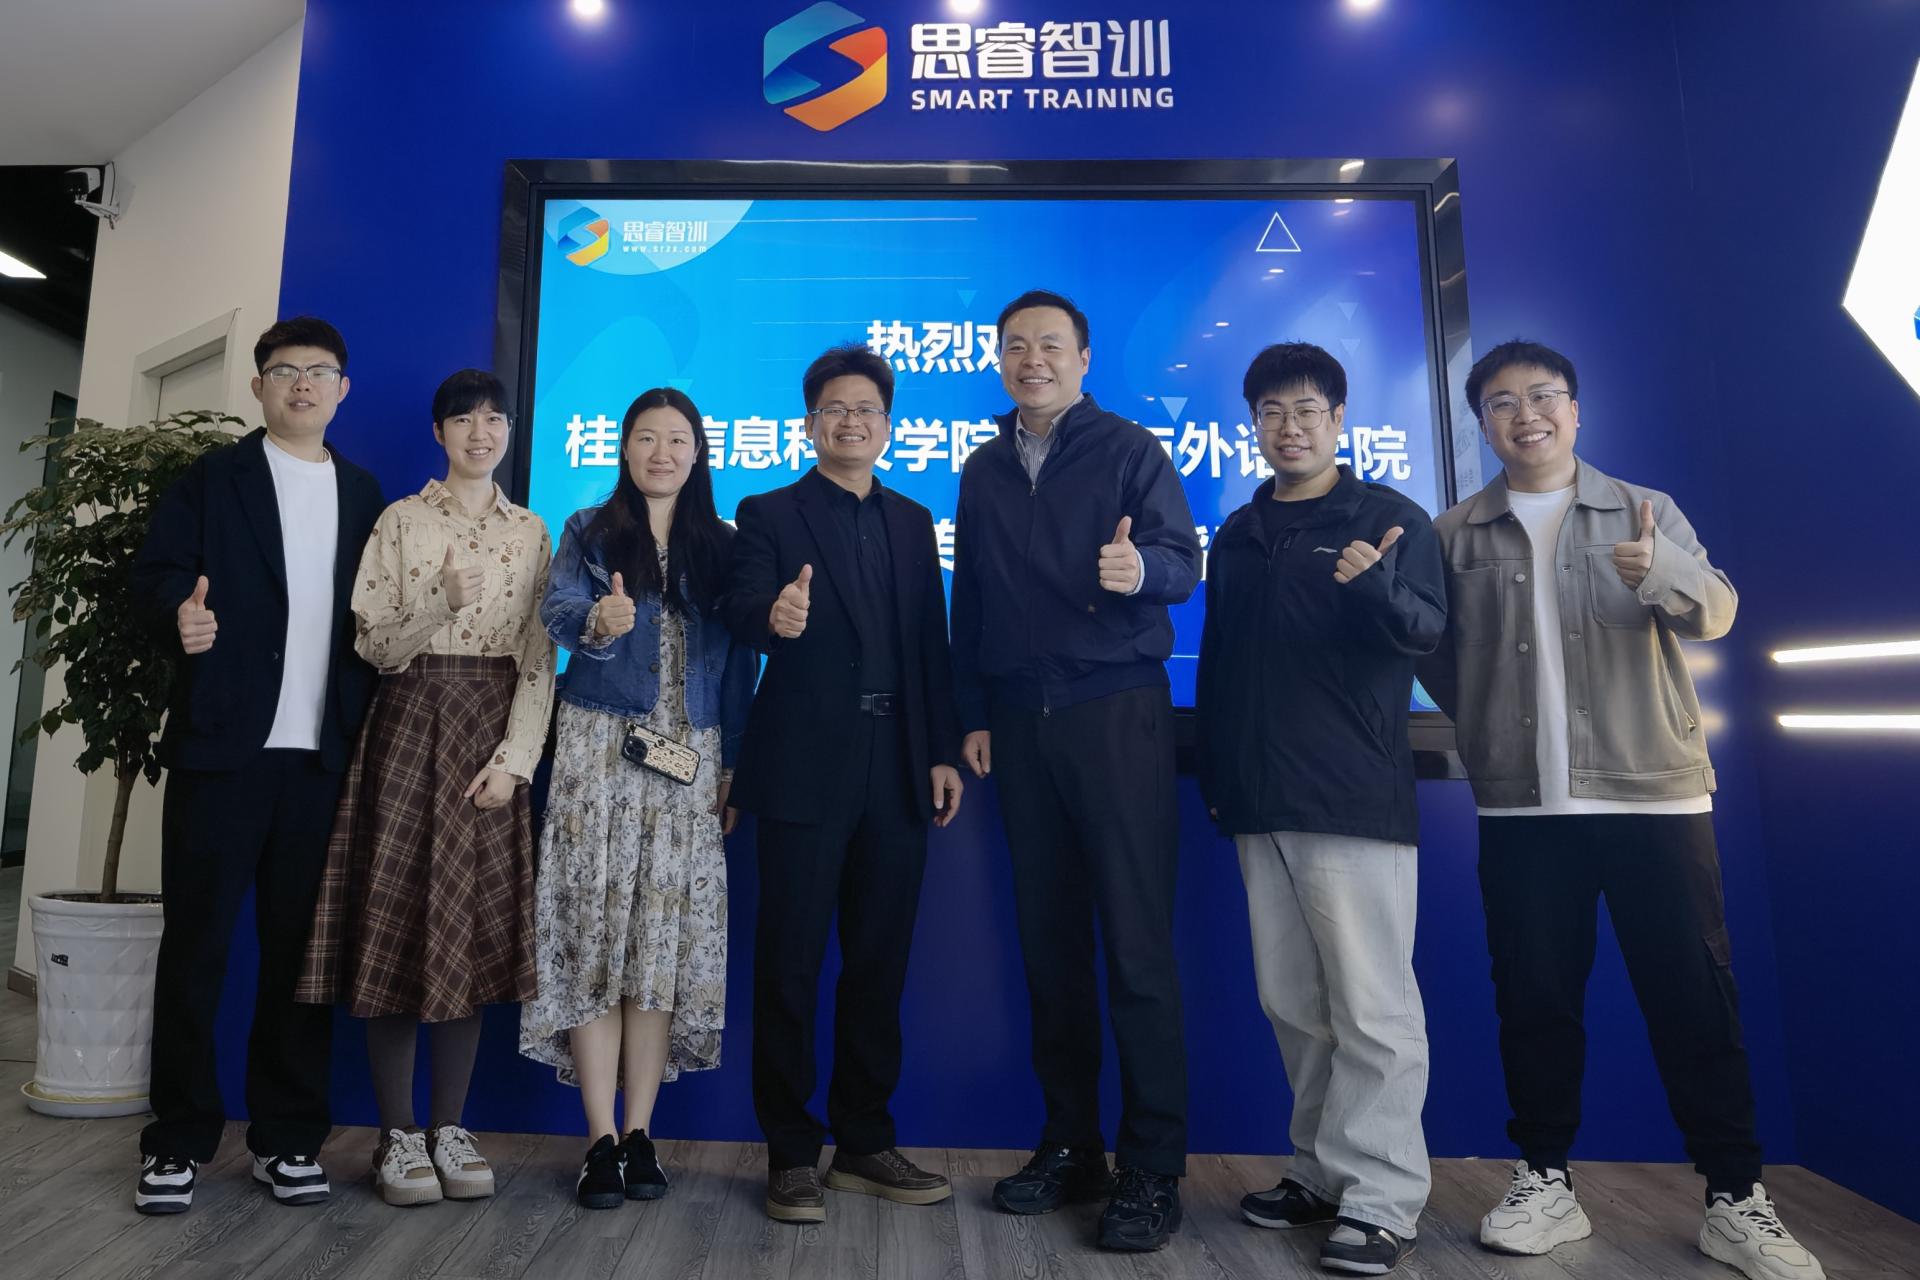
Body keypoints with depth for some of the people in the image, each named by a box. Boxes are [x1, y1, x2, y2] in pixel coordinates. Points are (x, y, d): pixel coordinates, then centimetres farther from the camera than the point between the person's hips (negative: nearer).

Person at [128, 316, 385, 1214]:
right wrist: (182, 608, -24)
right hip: (222, 746, -2)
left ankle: (287, 1135, 16)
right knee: (194, 943, 3)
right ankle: (178, 1139, 15)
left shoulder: (363, 495, 15)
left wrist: (370, 728, 0)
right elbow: (156, 566, -2)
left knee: (302, 945, 7)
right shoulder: (213, 478, 8)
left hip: (322, 755, 2)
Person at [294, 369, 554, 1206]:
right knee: (397, 921, 0)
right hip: (411, 729, -2)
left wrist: (515, 756, -7)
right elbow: (374, 645, -2)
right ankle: (396, 1133, 13)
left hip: (493, 738, 2)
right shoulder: (402, 520, 4)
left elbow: (540, 657, 3)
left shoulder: (532, 532, 9)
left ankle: (449, 1128, 16)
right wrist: (440, 605, -20)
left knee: (476, 929, 4)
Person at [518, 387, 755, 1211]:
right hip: (601, 750, -1)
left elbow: (737, 664, 8)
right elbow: (557, 613, -10)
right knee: (594, 934, -3)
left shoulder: (720, 546, 11)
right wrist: (598, 623, -34)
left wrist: (734, 768, 2)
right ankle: (601, 1140, 5)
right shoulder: (587, 533, 7)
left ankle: (640, 1134, 11)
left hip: (691, 761, 1)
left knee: (666, 941, 1)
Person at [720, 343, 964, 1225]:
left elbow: (931, 645, 11)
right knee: (790, 963, 3)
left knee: (879, 964, 11)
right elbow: (741, 612, -14)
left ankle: (864, 1144, 26)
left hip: (897, 771, 4)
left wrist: (943, 752, 4)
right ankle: (791, 1156, 17)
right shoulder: (769, 515, 3)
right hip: (806, 769, -4)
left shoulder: (913, 522, 14)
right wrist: (774, 616, -37)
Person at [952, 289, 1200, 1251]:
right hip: (1020, 722, 5)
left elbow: (1182, 560, -8)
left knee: (1137, 943, -4)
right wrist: (973, 716, 9)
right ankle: (1070, 1145, 20)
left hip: (1117, 712, -4)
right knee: (1048, 939, 8)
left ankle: (1152, 1170, 7)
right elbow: (971, 600, 15)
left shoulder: (1129, 450, 2)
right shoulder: (983, 471, 15)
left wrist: (1141, 569, -31)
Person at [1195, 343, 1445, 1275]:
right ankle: (1321, 1172, 26)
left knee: (1371, 1006, -3)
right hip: (1258, 803, 6)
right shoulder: (1236, 535, 15)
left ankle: (1383, 1198, 8)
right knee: (1292, 1004, 13)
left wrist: (1376, 585, -31)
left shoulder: (1390, 518, 1)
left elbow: (1426, 629, -10)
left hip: (1355, 801, -5)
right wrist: (1212, 771, 15)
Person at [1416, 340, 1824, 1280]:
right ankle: (1546, 1181, 19)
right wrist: (1487, 728, 0)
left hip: (1655, 795, 0)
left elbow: (1716, 610, -8)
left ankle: (1736, 1198, 19)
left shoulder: (1649, 513, 7)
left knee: (1694, 998, 4)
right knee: (1534, 998, 5)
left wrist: (1660, 568, -27)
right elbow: (1434, 652, 10)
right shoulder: (1453, 535, 7)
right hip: (1521, 808, 1)